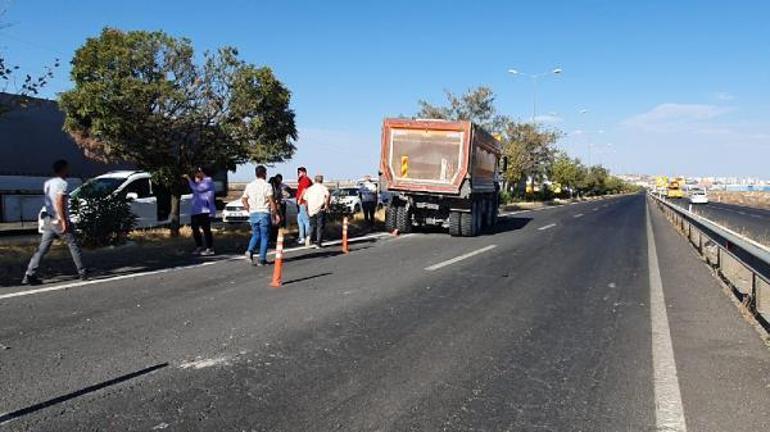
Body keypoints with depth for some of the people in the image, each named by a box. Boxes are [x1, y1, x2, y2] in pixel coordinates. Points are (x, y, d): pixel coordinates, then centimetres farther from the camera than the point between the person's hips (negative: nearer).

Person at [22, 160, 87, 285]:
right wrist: (64, 221, -21)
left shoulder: (47, 183, 14)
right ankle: (83, 272, 9)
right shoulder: (62, 183, -12)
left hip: (48, 220, 7)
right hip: (59, 221, -7)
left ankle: (29, 275, 1)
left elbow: (48, 201, 20)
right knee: (73, 245, 4)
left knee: (42, 249, 6)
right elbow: (59, 202, -21)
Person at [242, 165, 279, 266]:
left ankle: (250, 250, -8)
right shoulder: (267, 185, -7)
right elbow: (271, 201, -10)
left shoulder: (249, 185, 8)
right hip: (264, 213, -4)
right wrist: (275, 213, -3)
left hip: (253, 214, 5)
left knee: (255, 234, 17)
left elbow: (243, 200, 10)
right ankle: (262, 259, 1)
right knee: (264, 236, 3)